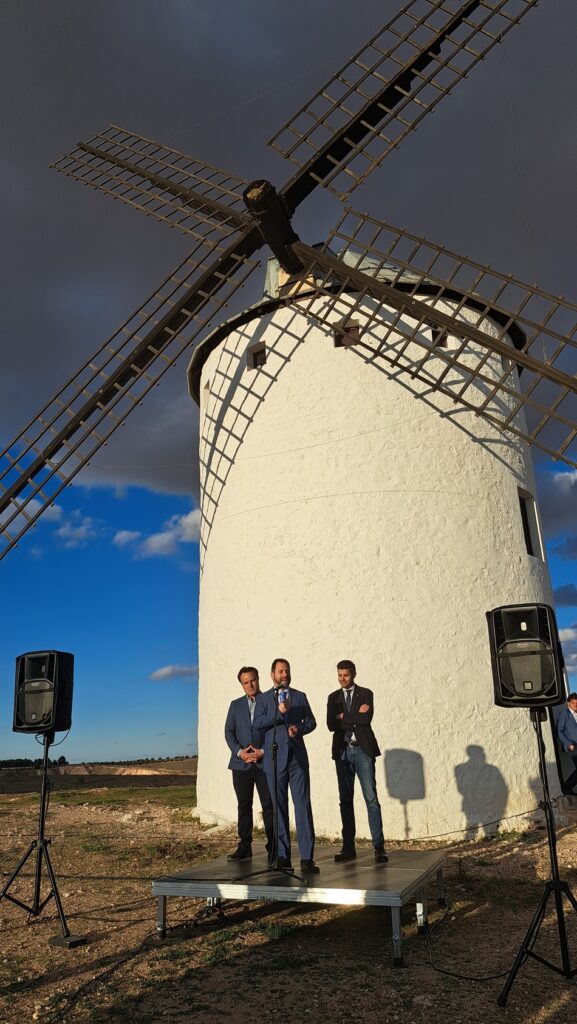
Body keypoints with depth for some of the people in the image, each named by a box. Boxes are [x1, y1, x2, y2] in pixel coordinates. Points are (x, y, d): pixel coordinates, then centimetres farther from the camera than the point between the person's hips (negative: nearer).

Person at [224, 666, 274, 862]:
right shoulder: (236, 705, 13)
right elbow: (228, 732, 7)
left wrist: (263, 752, -11)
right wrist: (240, 752, -8)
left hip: (265, 762, -3)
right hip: (241, 764, 3)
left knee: (269, 806, -3)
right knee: (244, 806, 7)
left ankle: (273, 847, 4)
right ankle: (244, 847, 15)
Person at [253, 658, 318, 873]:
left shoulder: (300, 697, 13)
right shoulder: (263, 699, 9)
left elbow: (311, 721, 14)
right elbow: (258, 723, -4)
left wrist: (300, 729, -6)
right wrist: (279, 712, -14)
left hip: (298, 757, 1)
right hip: (275, 758, 0)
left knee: (303, 805, -6)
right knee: (279, 807, 5)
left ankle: (307, 857, -5)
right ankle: (283, 855, 13)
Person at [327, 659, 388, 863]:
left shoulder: (365, 694, 2)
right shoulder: (333, 697, 10)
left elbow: (366, 719, -14)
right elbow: (331, 725, -3)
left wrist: (343, 716, -7)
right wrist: (355, 716, -9)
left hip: (362, 749, -3)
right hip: (342, 751, 3)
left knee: (371, 799, -6)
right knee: (345, 800, 7)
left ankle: (379, 847, -3)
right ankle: (348, 848, 13)